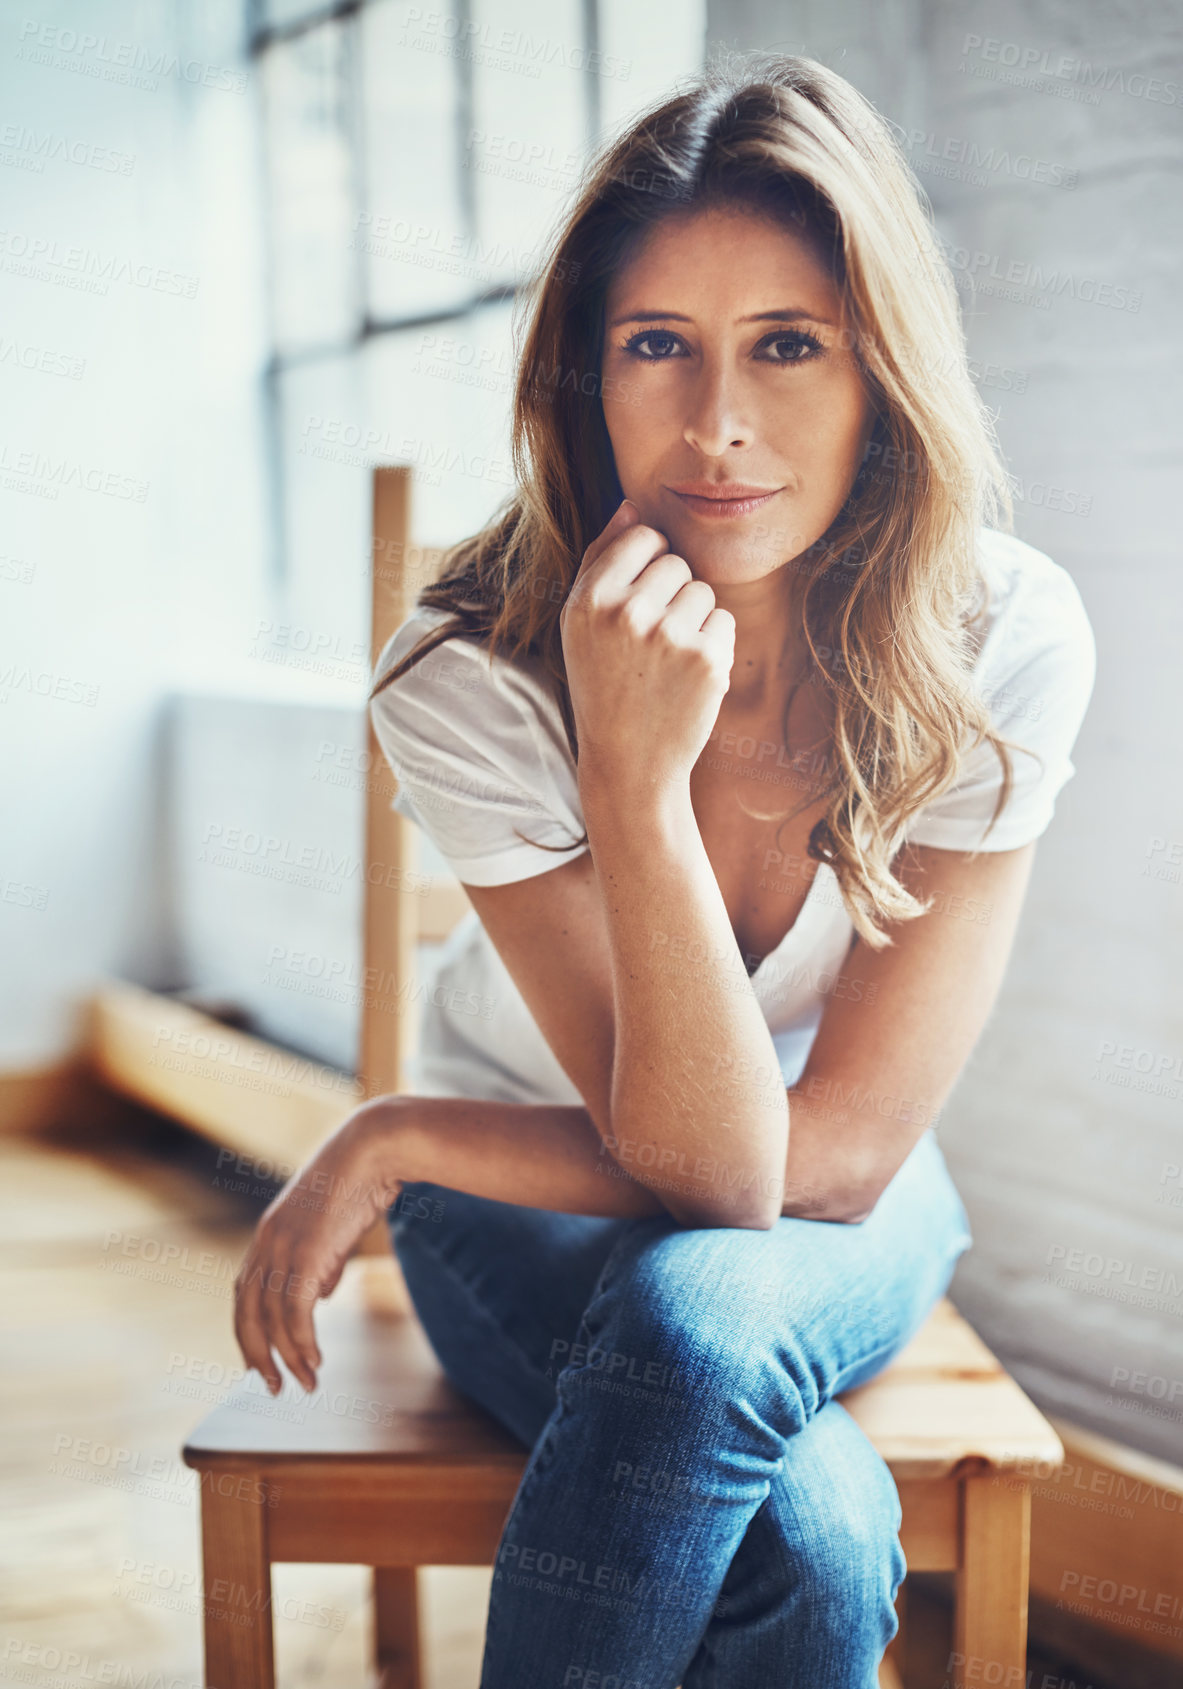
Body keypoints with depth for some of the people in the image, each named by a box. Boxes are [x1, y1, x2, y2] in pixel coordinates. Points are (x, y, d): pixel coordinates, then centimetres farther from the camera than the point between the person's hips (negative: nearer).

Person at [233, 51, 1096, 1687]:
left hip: (849, 1219, 2)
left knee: (697, 1305, -35)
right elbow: (700, 1160, -25)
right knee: (809, 1539, -32)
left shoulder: (1005, 640, -22)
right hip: (542, 1202, -1)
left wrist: (393, 1143, -19)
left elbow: (838, 1150, -20)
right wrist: (633, 773, -39)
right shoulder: (472, 674, -24)